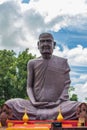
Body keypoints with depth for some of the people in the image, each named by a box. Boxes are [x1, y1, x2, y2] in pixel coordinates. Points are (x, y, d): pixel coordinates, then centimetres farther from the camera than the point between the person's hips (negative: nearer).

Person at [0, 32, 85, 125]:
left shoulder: (62, 62, 9)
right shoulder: (32, 63, 10)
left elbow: (67, 84, 7)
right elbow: (29, 86, 10)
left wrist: (60, 101, -9)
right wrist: (33, 102, -8)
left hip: (57, 105, 0)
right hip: (36, 105, 0)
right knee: (10, 104, -23)